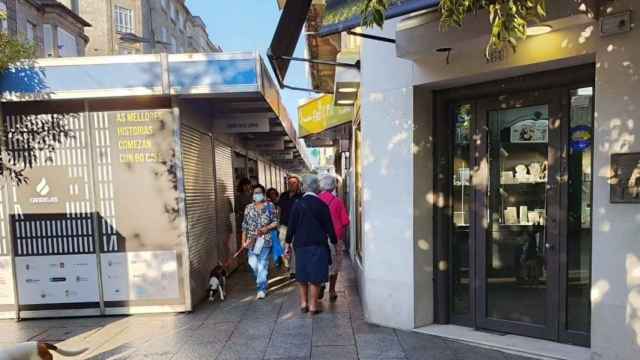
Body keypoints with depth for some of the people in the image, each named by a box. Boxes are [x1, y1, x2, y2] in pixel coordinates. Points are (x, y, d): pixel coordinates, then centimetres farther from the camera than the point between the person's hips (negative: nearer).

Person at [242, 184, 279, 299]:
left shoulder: (270, 206, 0)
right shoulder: (249, 207, 9)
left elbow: (276, 222, 0)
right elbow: (245, 225, 10)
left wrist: (267, 228, -17)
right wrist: (243, 240, 5)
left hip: (265, 239, -3)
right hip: (252, 240, 3)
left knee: (262, 264, -6)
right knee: (252, 263, 1)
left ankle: (262, 289, 4)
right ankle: (262, 280, 31)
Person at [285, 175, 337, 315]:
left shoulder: (297, 204, -4)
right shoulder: (322, 205, -8)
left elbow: (291, 225, -2)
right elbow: (329, 226, -4)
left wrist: (288, 243, 8)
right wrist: (334, 241, 8)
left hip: (300, 245, 2)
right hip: (318, 245, -2)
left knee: (302, 275, 15)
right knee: (315, 276, 5)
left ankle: (303, 303, 22)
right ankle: (312, 305, 9)